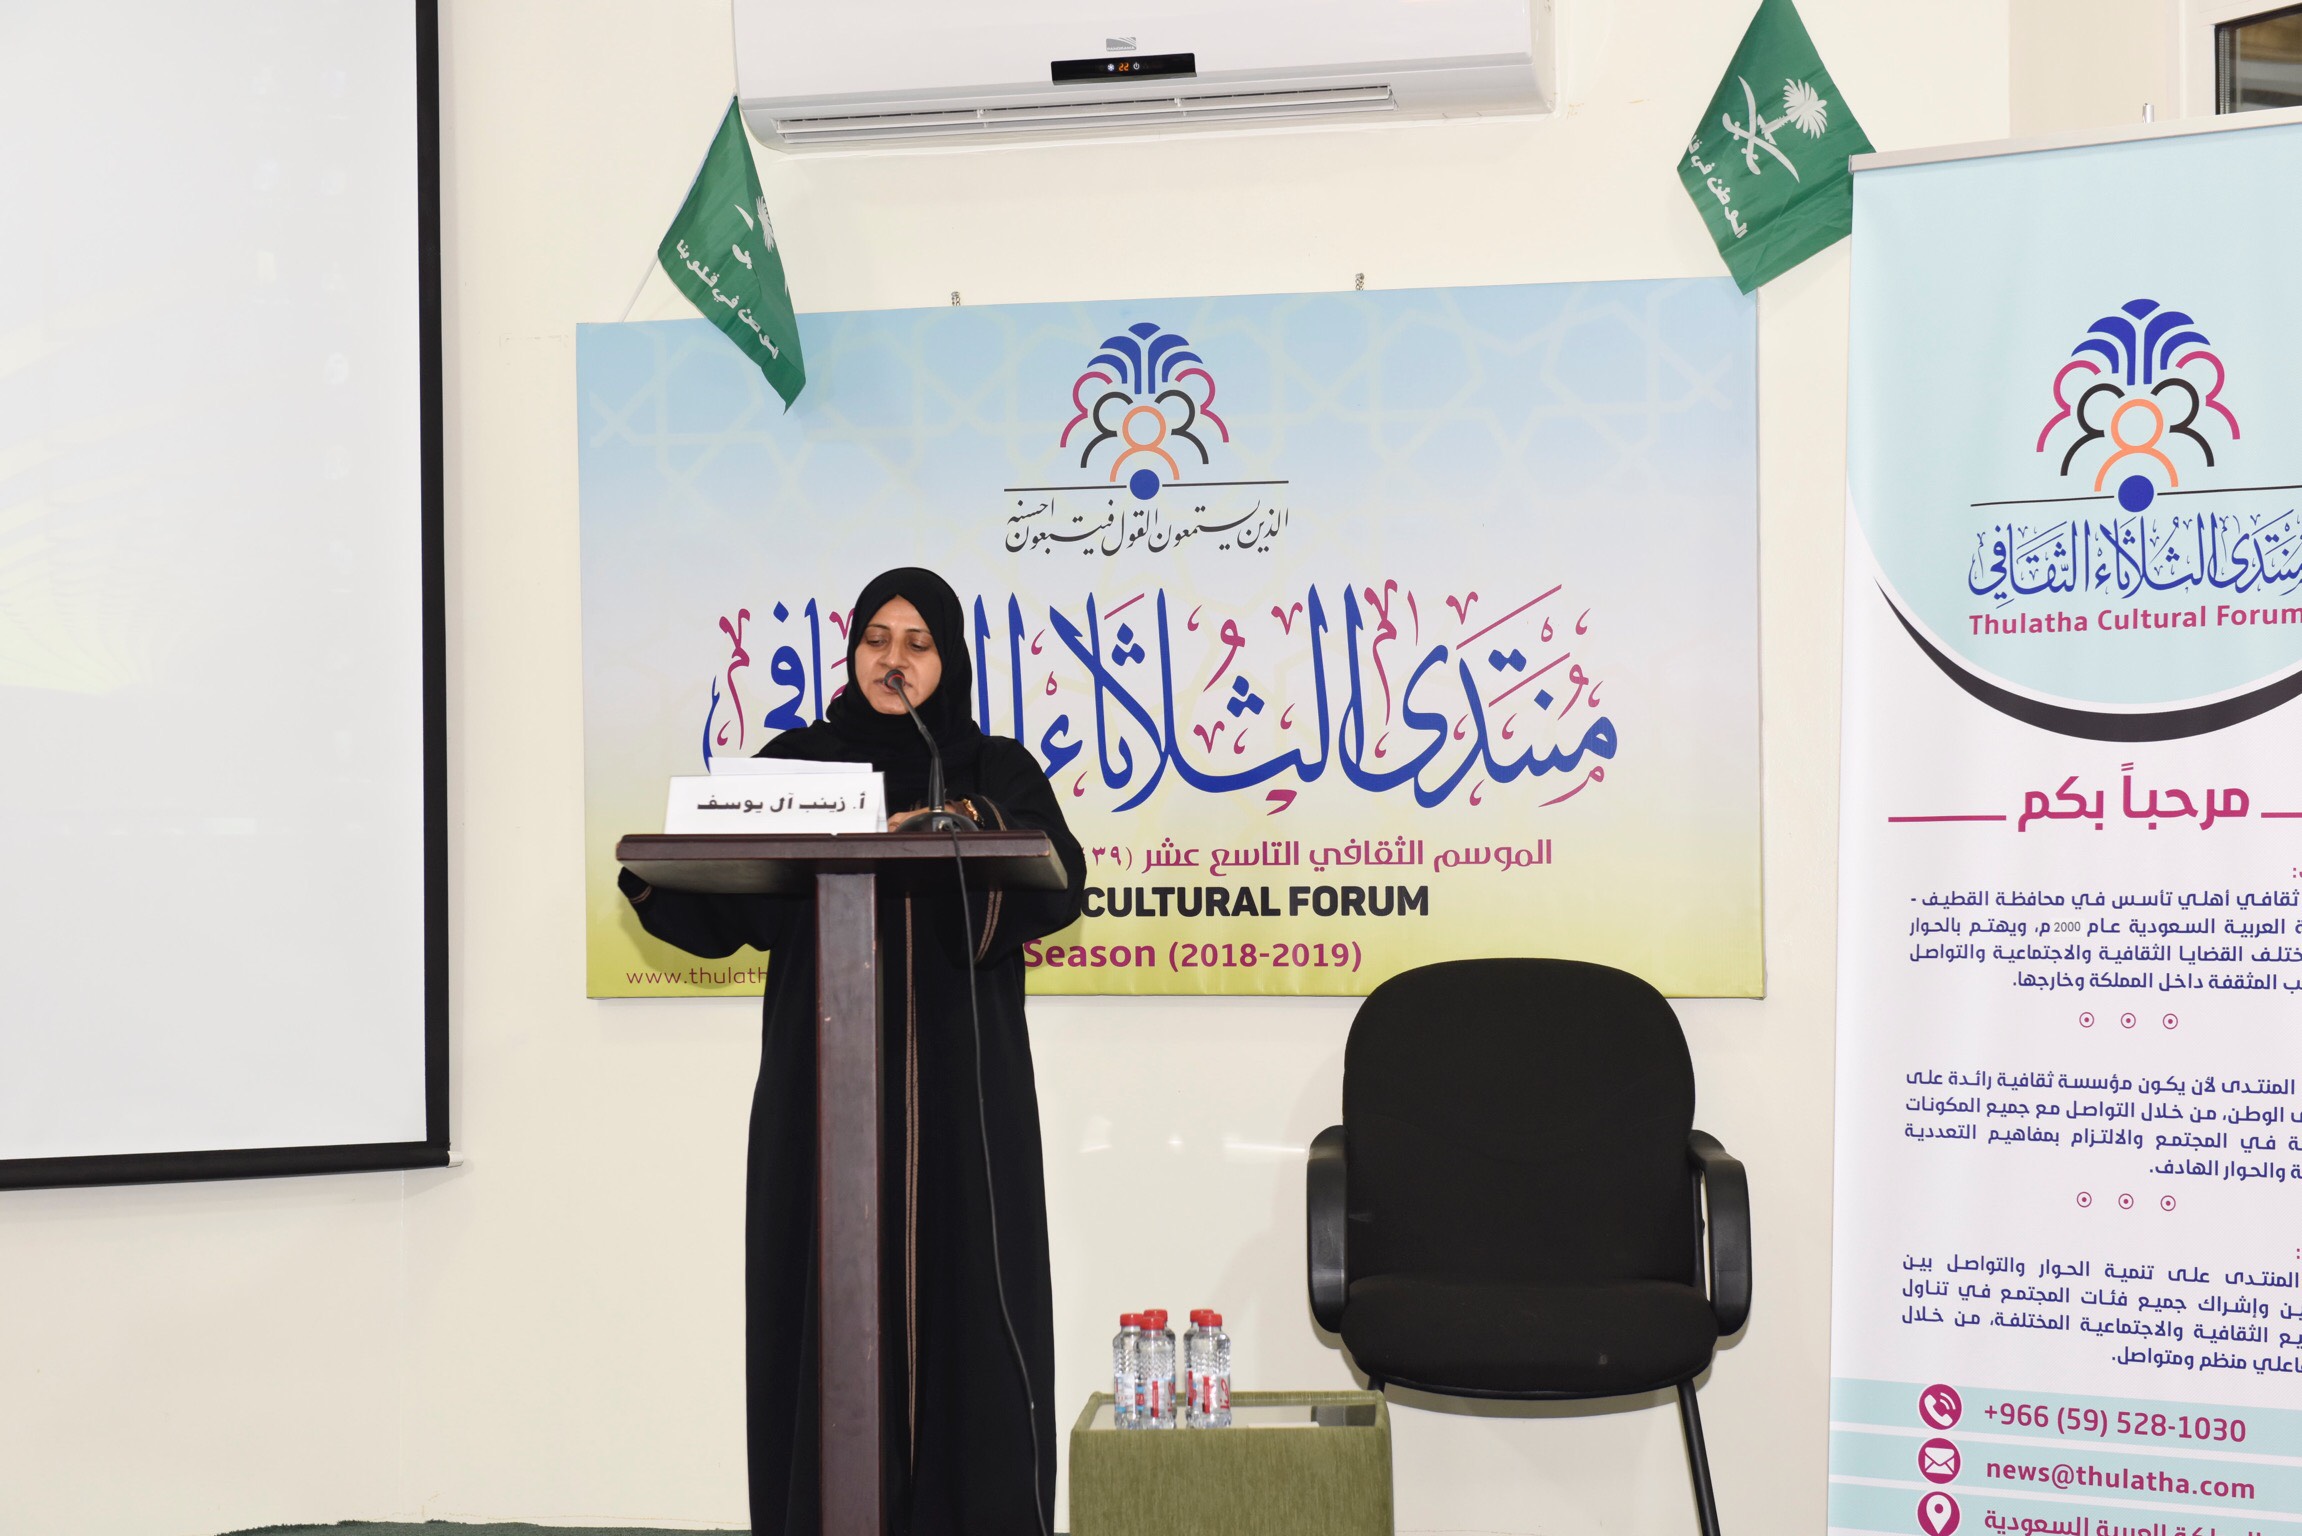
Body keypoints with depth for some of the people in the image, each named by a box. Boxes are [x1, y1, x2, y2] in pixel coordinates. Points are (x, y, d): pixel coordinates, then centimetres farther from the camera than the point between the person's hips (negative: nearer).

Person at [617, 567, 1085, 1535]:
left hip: (961, 1088, 0)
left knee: (959, 1295, -2)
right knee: (828, 1304, 0)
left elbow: (1061, 882, -9)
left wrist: (970, 832, -25)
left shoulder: (997, 772, 9)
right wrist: (653, 880, -16)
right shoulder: (793, 763, 11)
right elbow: (728, 911, 4)